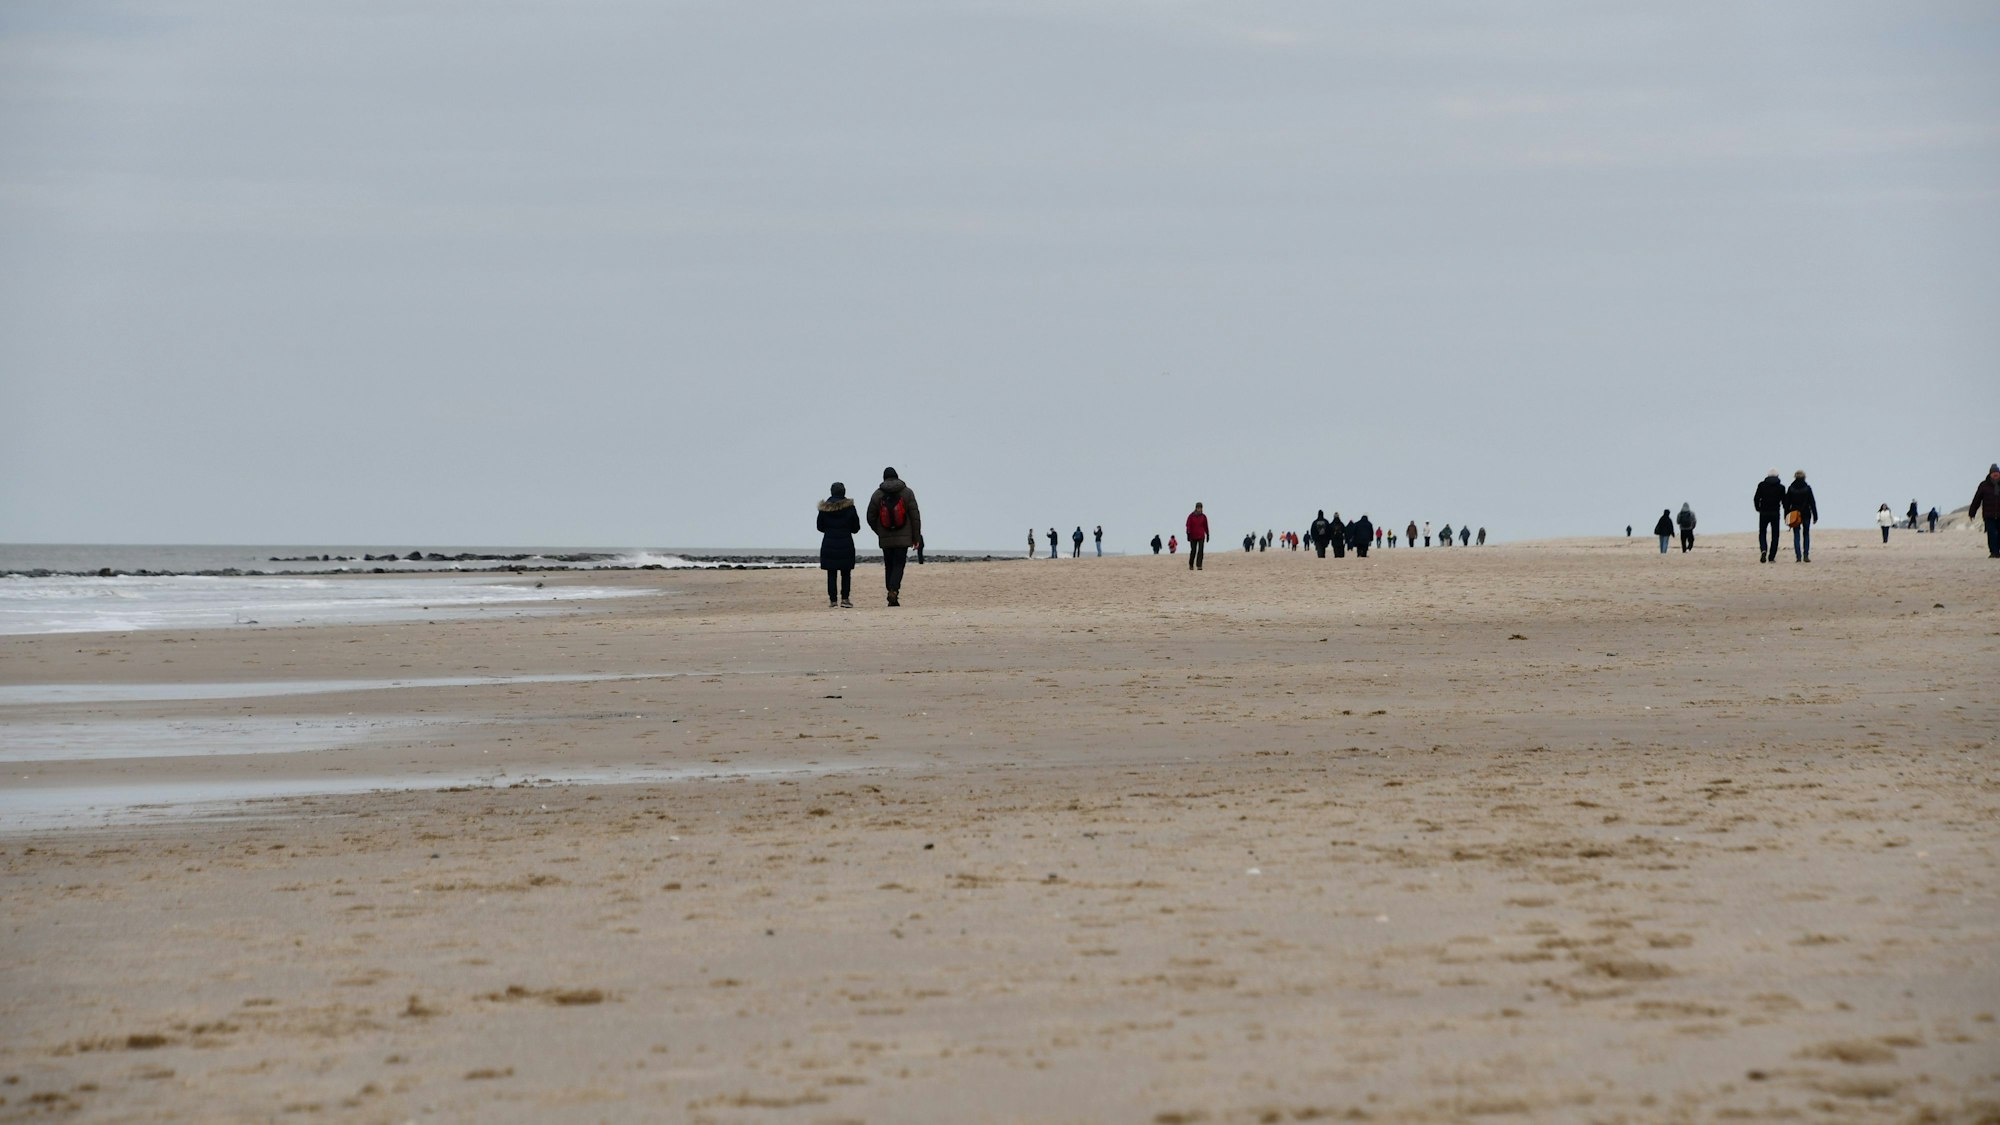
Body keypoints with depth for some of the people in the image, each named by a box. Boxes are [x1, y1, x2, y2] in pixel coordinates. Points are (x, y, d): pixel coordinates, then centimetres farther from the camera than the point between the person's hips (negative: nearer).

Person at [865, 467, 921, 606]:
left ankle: (892, 598, 6)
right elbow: (915, 516, -3)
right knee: (899, 565, 0)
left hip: (885, 539, 1)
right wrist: (916, 537, 4)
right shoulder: (907, 493, -3)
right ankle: (894, 590, -23)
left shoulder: (877, 495, 0)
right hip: (903, 537, -1)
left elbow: (871, 518, 5)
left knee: (888, 566, 9)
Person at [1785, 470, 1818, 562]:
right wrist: (1815, 516, 1)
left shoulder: (1791, 489, -1)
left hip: (1794, 515, 1)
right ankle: (1806, 556, 3)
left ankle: (1798, 556, -4)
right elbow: (1812, 503, -4)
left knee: (1796, 536, 4)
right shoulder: (1807, 488, -5)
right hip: (1806, 514, -1)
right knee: (1806, 535, 11)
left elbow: (1787, 503, 1)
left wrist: (1786, 516, 8)